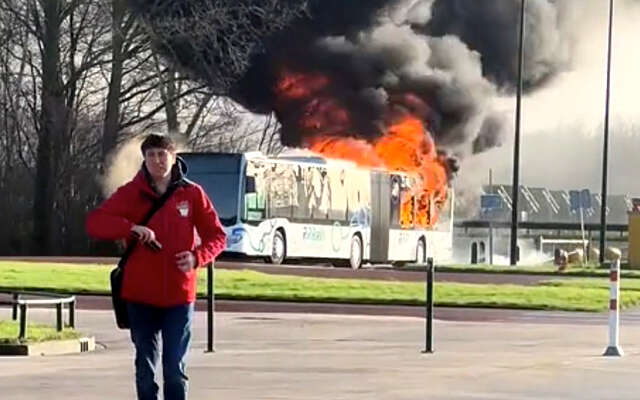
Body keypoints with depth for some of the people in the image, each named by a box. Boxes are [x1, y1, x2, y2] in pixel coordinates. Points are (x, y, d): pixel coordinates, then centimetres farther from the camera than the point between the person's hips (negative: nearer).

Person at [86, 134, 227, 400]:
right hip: (140, 297, 1)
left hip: (179, 296, -1)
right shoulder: (131, 193, 0)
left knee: (175, 370, 0)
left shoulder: (192, 194, 1)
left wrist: (197, 256, -15)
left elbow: (217, 236, 5)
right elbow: (94, 223, -9)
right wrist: (132, 228, -24)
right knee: (145, 369, 9)